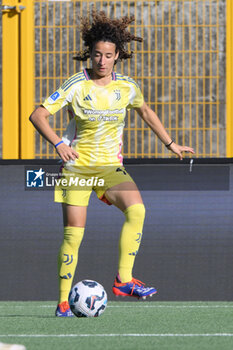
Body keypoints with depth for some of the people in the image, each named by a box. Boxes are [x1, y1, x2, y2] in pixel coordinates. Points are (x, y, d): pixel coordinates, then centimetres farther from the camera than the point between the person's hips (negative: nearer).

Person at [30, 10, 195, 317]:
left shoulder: (126, 87, -1)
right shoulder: (76, 86, -11)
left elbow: (145, 111, 19)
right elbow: (38, 115, -14)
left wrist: (171, 145, 21)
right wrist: (58, 144, -28)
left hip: (111, 166, 2)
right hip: (77, 165, -2)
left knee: (136, 210, -25)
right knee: (73, 234, -5)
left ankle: (123, 280, -19)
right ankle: (63, 301, 7)